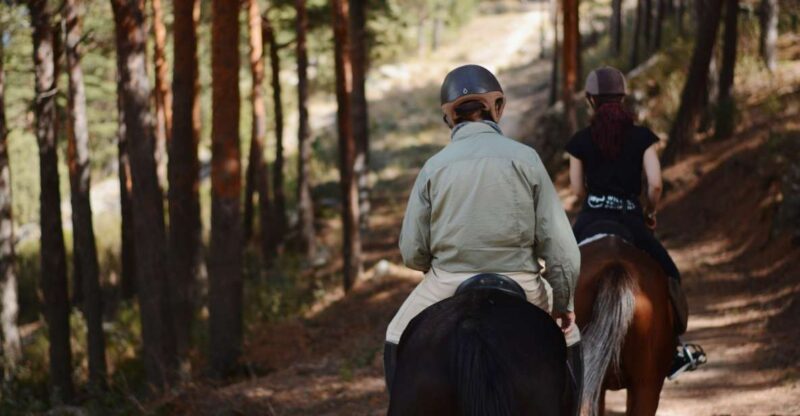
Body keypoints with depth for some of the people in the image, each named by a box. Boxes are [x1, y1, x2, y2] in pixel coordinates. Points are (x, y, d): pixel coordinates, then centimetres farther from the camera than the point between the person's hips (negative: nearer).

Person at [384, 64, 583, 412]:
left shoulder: (435, 166, 0)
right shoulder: (525, 158, -3)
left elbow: (412, 253, 0)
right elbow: (559, 243, -4)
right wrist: (562, 302, 7)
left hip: (449, 288, 0)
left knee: (399, 341, 26)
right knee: (568, 337, 27)